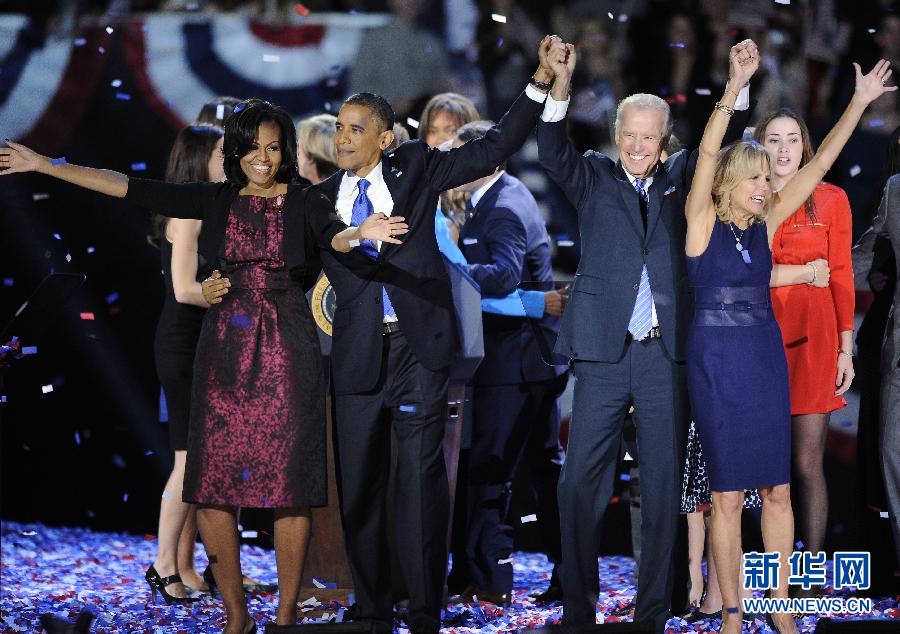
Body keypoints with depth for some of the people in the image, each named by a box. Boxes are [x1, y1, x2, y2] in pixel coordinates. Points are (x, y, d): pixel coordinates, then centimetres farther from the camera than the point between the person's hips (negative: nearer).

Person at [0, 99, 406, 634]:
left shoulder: (304, 202, 3)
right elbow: (131, 188, 6)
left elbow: (333, 235, -17)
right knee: (213, 483, -1)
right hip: (225, 349, 3)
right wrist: (45, 165, 3)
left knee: (288, 483, -4)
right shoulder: (217, 200, 9)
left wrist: (359, 234, -42)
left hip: (285, 350, -3)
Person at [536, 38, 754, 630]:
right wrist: (560, 87, -27)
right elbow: (552, 152, -10)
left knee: (664, 486, 5)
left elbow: (724, 139, 6)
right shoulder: (593, 177, 6)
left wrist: (741, 85, -13)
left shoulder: (679, 178, 12)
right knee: (582, 482, -3)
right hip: (604, 354, -1)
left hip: (667, 357, 2)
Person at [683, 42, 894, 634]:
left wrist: (859, 103, -1)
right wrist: (735, 86, -32)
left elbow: (819, 164, 4)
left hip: (767, 357, 5)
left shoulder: (766, 223, 6)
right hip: (717, 360, -5)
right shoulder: (702, 220, -6)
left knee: (777, 489, 6)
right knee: (728, 494, 0)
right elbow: (707, 153, -21)